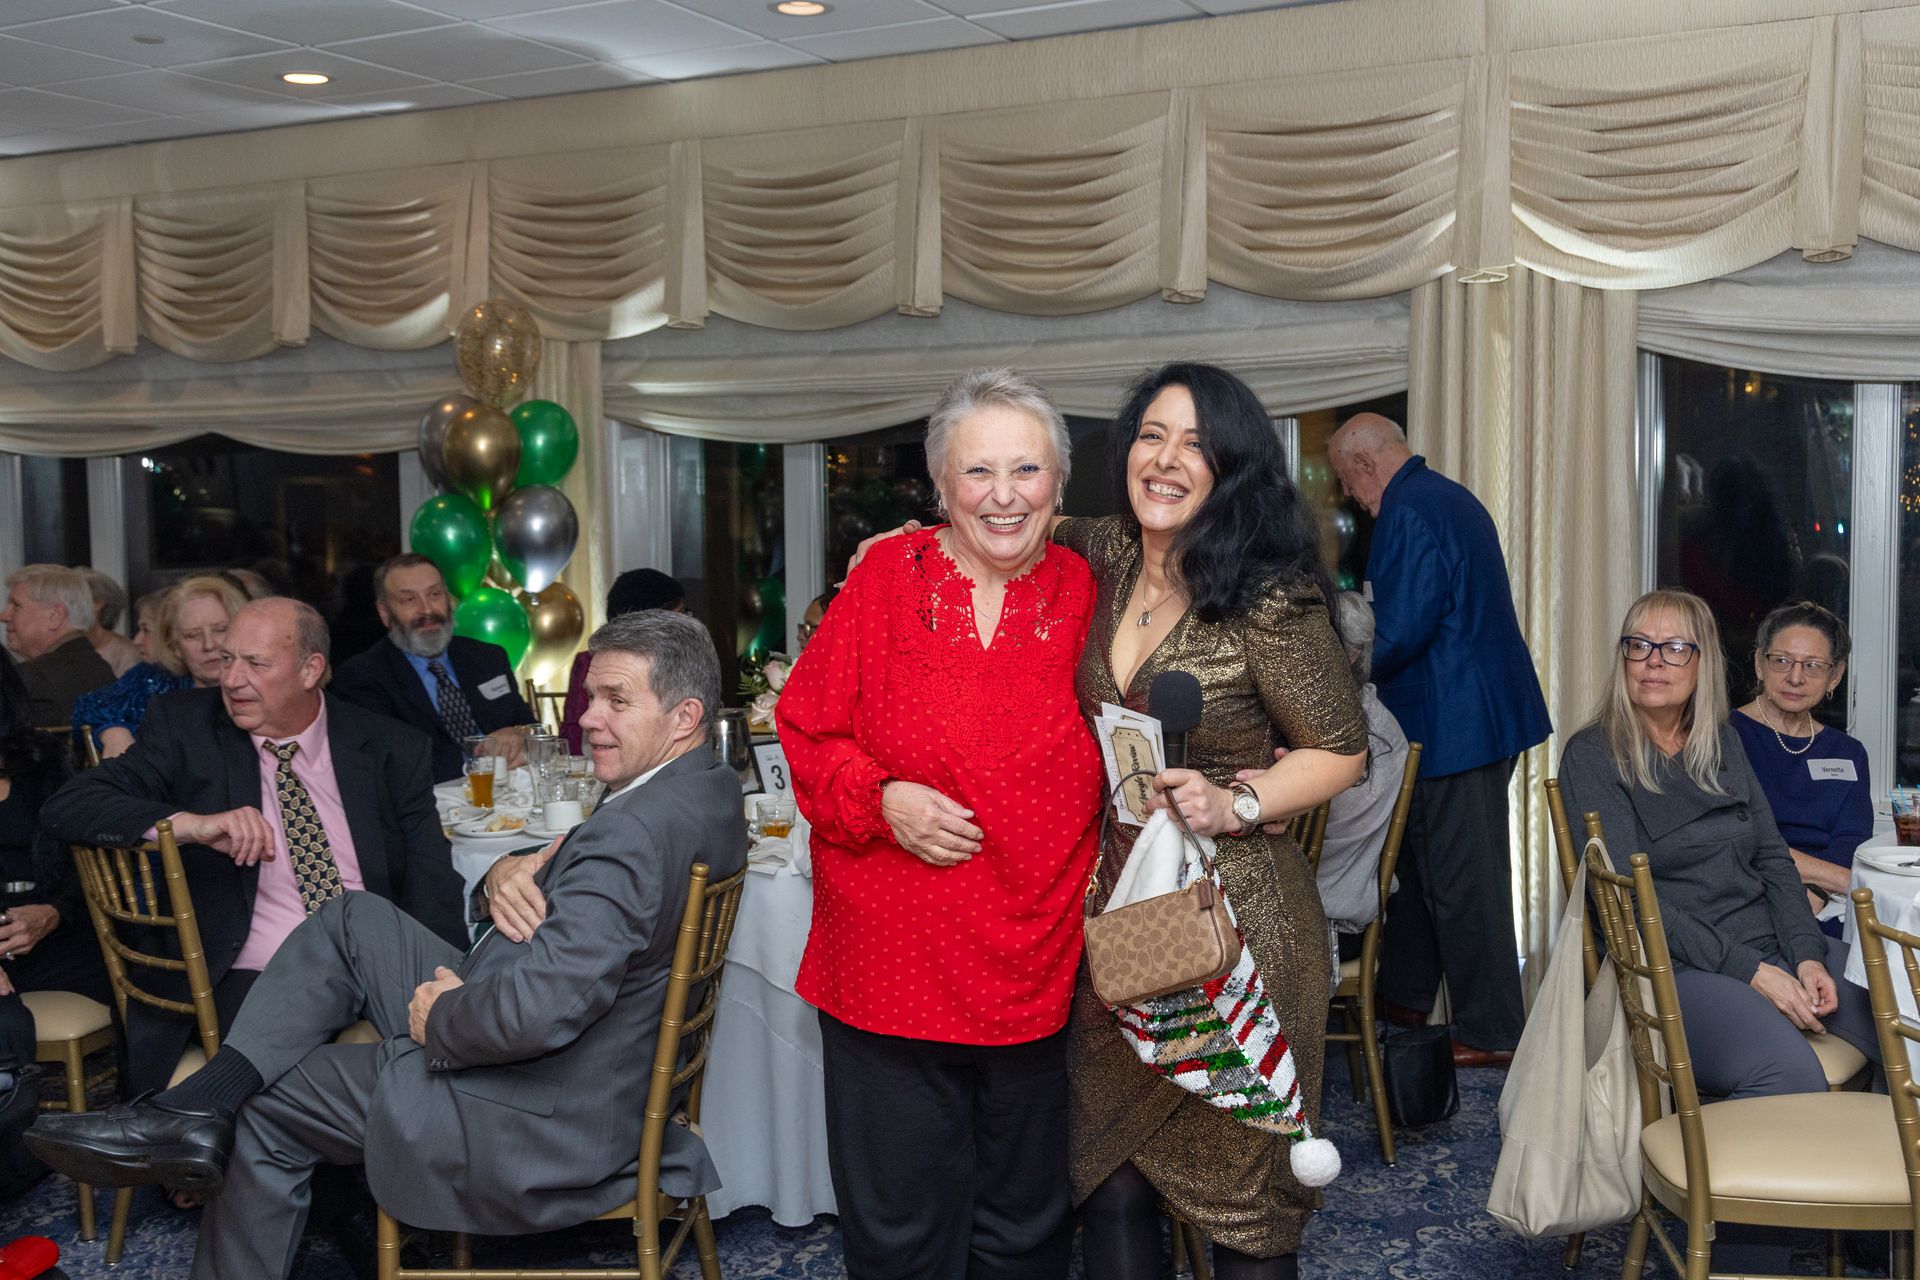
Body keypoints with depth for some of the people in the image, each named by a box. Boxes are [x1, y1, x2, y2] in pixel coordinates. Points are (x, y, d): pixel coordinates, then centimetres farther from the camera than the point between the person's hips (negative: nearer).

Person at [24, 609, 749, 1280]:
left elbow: (538, 1009, -36)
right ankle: (194, 1112, 7)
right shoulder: (711, 787, 5)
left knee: (265, 1104, 7)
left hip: (537, 1130, -10)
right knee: (351, 920, 11)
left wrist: (438, 1018, -14)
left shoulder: (635, 830, -29)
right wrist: (511, 872, -8)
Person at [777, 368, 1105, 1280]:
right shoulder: (887, 580, -4)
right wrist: (880, 799, -15)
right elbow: (807, 730, 1)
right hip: (891, 963, -1)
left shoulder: (1084, 596, 0)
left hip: (1035, 965, 2)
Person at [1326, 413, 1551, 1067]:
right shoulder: (1453, 498, 15)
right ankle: (1404, 995, 33)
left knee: (1464, 883, -2)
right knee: (1423, 860, 20)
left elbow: (1399, 632, -24)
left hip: (1454, 726, -11)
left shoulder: (1407, 515, -17)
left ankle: (1491, 1033, 7)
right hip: (1490, 711, 11)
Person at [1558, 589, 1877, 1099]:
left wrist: (1807, 956, -5)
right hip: (1675, 966, -6)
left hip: (1773, 943, 6)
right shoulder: (1591, 756, -4)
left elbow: (1772, 857, 13)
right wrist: (1750, 972, -16)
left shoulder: (1722, 742, 15)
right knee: (1791, 1074, -32)